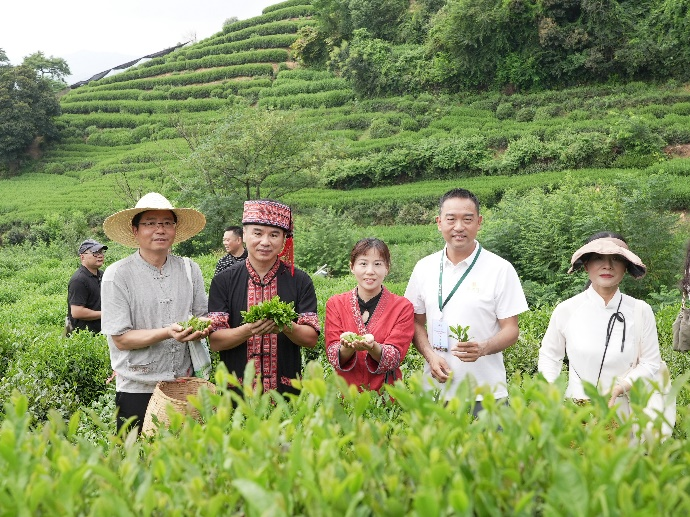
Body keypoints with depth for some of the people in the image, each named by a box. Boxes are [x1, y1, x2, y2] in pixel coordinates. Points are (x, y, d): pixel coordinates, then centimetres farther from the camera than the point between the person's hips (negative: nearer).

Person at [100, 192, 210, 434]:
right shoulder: (117, 275, -8)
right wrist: (167, 333, -24)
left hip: (184, 385, 4)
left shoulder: (190, 270, 4)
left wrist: (201, 327, -12)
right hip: (137, 391, -3)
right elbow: (121, 339, -11)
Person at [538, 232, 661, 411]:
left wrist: (620, 388, -15)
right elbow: (549, 355, 6)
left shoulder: (641, 312, -5)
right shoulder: (566, 310, -5)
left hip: (624, 411, 0)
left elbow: (650, 362, 1)